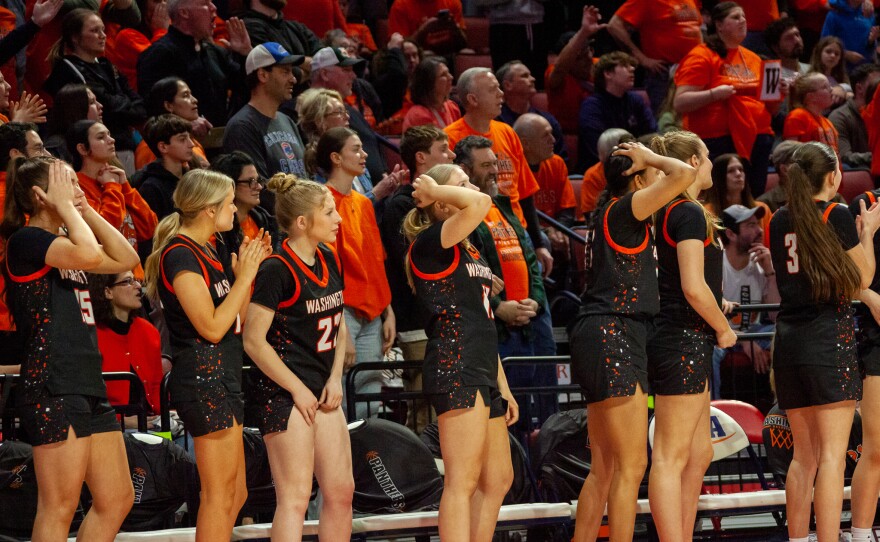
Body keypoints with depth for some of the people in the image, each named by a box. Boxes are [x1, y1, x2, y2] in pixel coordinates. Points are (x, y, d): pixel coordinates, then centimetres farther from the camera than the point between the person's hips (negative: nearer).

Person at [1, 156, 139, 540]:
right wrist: (65, 206, -11)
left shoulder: (64, 242, 19)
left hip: (88, 386, 10)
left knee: (117, 500, 10)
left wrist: (85, 210, 13)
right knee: (59, 508, -9)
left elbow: (126, 258, 18)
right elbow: (90, 254, -26)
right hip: (53, 388, -10)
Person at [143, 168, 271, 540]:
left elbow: (235, 320, 17)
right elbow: (211, 327, -19)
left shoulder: (202, 252, 15)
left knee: (235, 494, 13)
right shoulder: (180, 255, -14)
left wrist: (246, 269, 7)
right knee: (219, 495, -7)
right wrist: (245, 276, -12)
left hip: (222, 377, 10)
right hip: (203, 378, -10)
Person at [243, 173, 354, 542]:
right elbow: (254, 341, -17)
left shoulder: (329, 260, 8)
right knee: (295, 497, -10)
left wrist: (335, 379, 5)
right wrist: (298, 390, -13)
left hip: (322, 391, 8)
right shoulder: (278, 270, -16)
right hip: (284, 394, -8)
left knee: (341, 491, 8)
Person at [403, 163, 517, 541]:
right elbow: (480, 203, -27)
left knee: (498, 479, 13)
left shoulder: (468, 252, 21)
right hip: (455, 370, -10)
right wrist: (433, 191, -10)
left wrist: (503, 386, 22)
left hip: (482, 374, 10)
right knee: (462, 482, -13)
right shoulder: (430, 244, -8)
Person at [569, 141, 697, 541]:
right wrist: (649, 158, -2)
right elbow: (683, 174, -21)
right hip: (613, 338, -10)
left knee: (604, 466, 12)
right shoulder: (623, 210, -9)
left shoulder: (610, 215, 18)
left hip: (598, 339, 10)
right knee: (631, 465, -8)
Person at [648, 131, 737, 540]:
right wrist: (724, 328, -7)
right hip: (685, 341, -10)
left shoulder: (669, 213, 16)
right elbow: (694, 287, -20)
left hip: (688, 342, 10)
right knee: (671, 457, -10)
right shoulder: (690, 214, -13)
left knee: (699, 454, 15)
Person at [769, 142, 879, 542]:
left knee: (804, 456, 13)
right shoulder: (837, 216, -6)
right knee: (832, 456, -9)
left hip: (788, 341, 6)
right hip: (830, 339, -6)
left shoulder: (780, 221, 10)